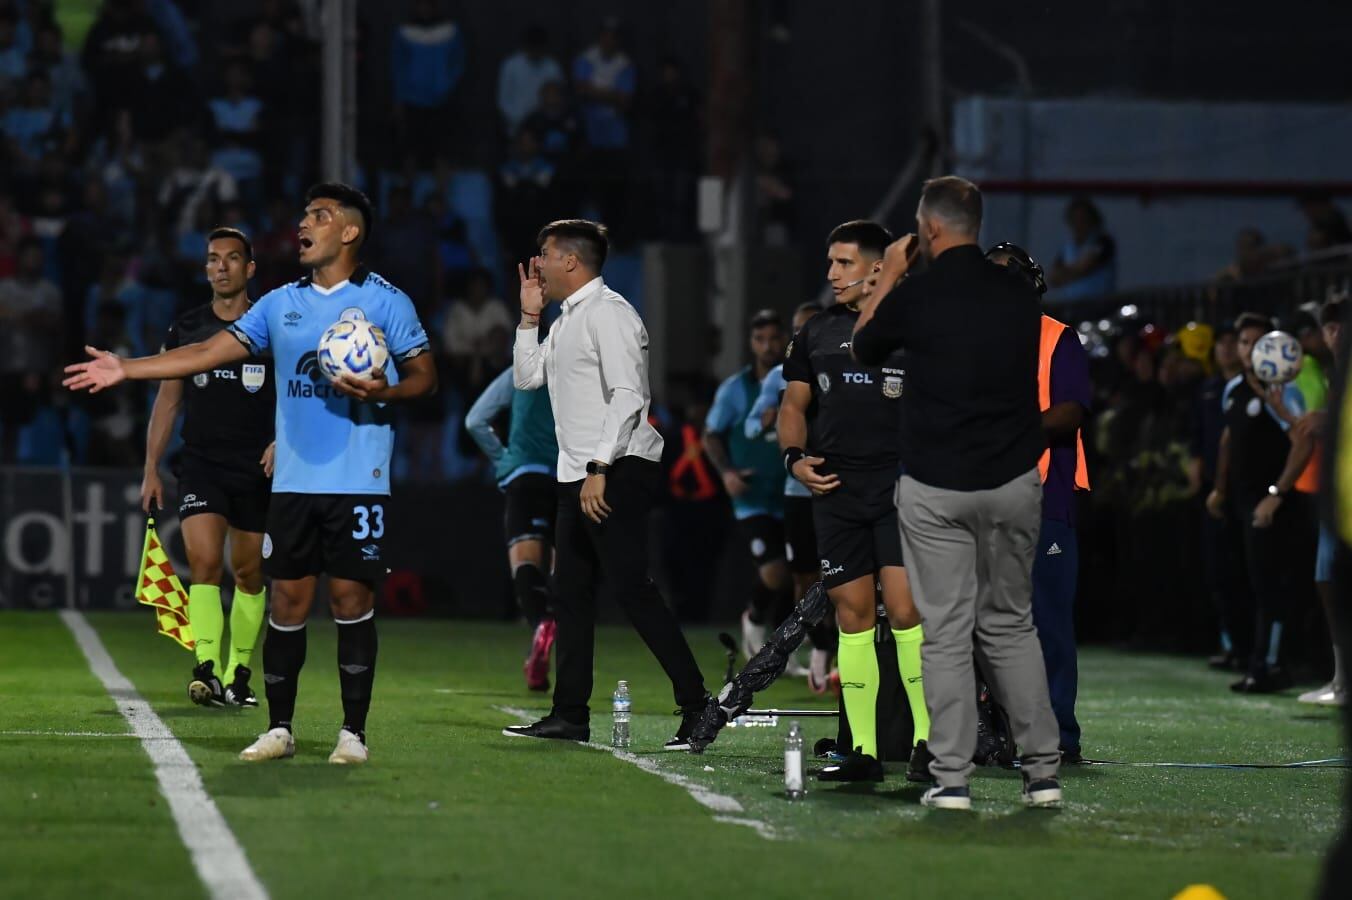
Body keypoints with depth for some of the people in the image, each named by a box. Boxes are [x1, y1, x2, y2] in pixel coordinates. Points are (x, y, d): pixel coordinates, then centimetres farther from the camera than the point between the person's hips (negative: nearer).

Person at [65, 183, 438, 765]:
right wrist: (124, 369, 8)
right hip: (293, 480, 4)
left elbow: (424, 375, 0)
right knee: (287, 601, 3)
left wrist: (381, 392, -21)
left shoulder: (384, 300, -1)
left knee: (351, 600, -4)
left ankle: (353, 733, 4)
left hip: (358, 482, -4)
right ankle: (278, 729, 11)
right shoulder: (282, 303, 13)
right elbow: (211, 352, 13)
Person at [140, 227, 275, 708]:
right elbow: (167, 400, 12)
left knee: (249, 574, 7)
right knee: (204, 560, -17)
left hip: (258, 469, 0)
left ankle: (239, 673, 21)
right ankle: (207, 670, -26)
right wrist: (151, 469, 8)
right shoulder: (186, 329, 6)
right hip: (201, 465, 0)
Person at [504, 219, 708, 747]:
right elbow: (527, 377, 28)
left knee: (630, 587, -15)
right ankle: (569, 715, 16)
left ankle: (697, 707, -15)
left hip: (619, 471, -10)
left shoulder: (608, 313, -12)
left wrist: (599, 470, -24)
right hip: (579, 476, 10)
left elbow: (627, 396, -20)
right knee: (571, 593, 11)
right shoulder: (567, 319, 19)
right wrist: (529, 315, 18)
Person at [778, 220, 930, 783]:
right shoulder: (816, 333, 14)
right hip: (835, 488, 4)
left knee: (904, 609, -14)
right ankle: (863, 751, 7)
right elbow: (794, 403, 19)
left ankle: (929, 737, -5)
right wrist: (795, 456, 2)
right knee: (852, 613, 3)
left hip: (902, 487, -4)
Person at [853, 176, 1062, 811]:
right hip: (1014, 481, 3)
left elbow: (862, 348, 10)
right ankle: (1042, 770, 11)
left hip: (935, 490, -3)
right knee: (1010, 625, 14)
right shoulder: (1020, 293, 1)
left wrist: (889, 274, 19)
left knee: (946, 633, 1)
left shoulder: (914, 295, -10)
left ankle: (952, 778, -2)